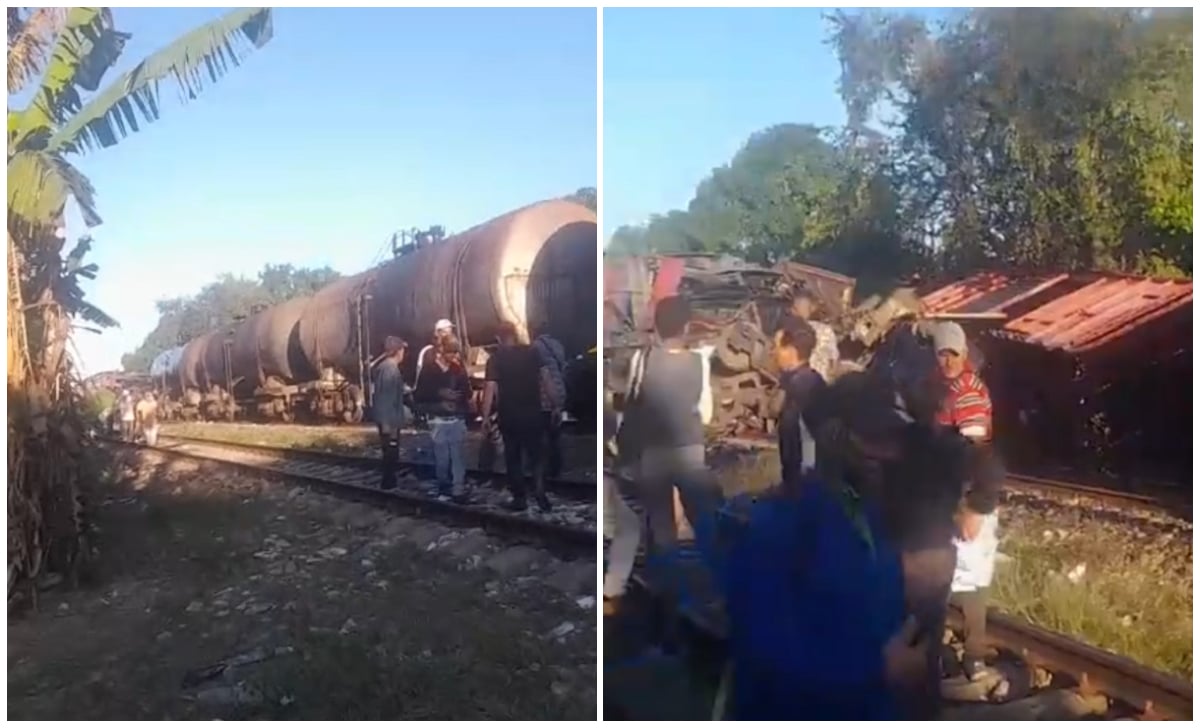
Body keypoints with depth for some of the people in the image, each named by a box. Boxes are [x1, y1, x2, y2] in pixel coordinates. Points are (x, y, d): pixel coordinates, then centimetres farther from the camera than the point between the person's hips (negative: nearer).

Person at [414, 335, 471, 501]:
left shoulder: (458, 369, 3)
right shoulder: (429, 370, -2)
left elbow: (467, 393, -1)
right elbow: (419, 396, -2)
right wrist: (436, 407, -11)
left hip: (458, 419, 1)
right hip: (438, 420, -1)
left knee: (457, 455, 0)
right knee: (442, 456, 5)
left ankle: (458, 489, 5)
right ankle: (444, 487, 20)